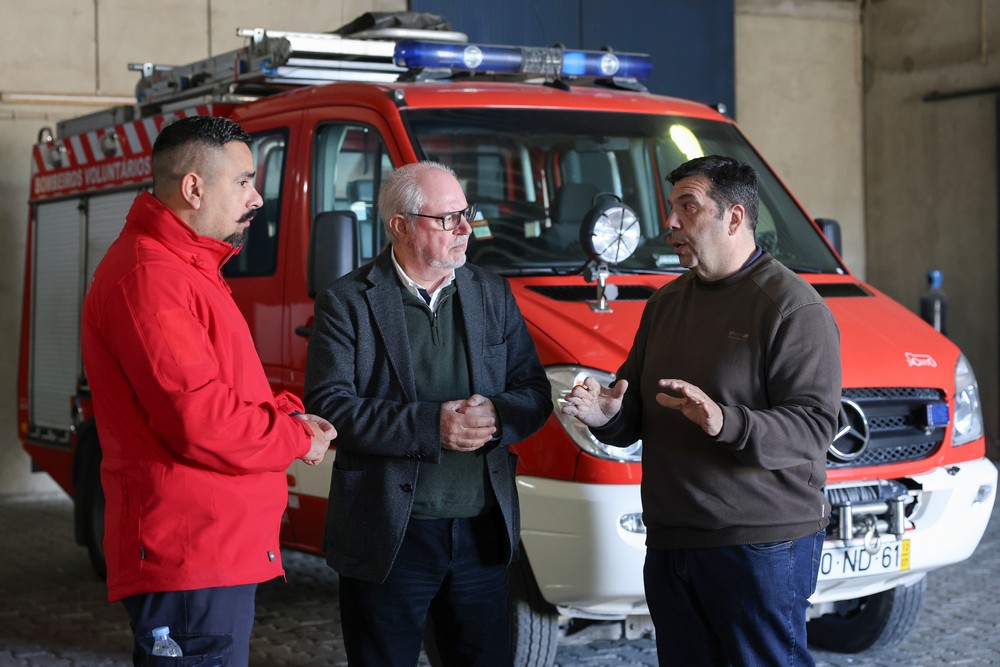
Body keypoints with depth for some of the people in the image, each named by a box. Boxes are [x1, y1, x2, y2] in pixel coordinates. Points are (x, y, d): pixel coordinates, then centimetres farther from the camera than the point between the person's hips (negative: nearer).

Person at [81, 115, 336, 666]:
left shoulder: (185, 268, 19)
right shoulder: (149, 278, -18)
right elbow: (199, 423, -24)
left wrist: (285, 411, 6)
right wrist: (297, 438, -9)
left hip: (215, 549, 11)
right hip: (190, 557, -11)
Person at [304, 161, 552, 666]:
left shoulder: (493, 294, 9)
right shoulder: (347, 302, -5)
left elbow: (535, 393, 8)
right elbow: (330, 406, -15)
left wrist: (498, 416, -15)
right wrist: (431, 425, -22)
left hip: (483, 533, 4)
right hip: (390, 535, -4)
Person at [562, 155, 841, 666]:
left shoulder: (793, 306, -7)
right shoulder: (666, 302, 17)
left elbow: (814, 424, -16)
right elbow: (636, 413, 20)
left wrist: (725, 424, -30)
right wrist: (607, 416, -3)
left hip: (762, 546, -7)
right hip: (668, 543, 7)